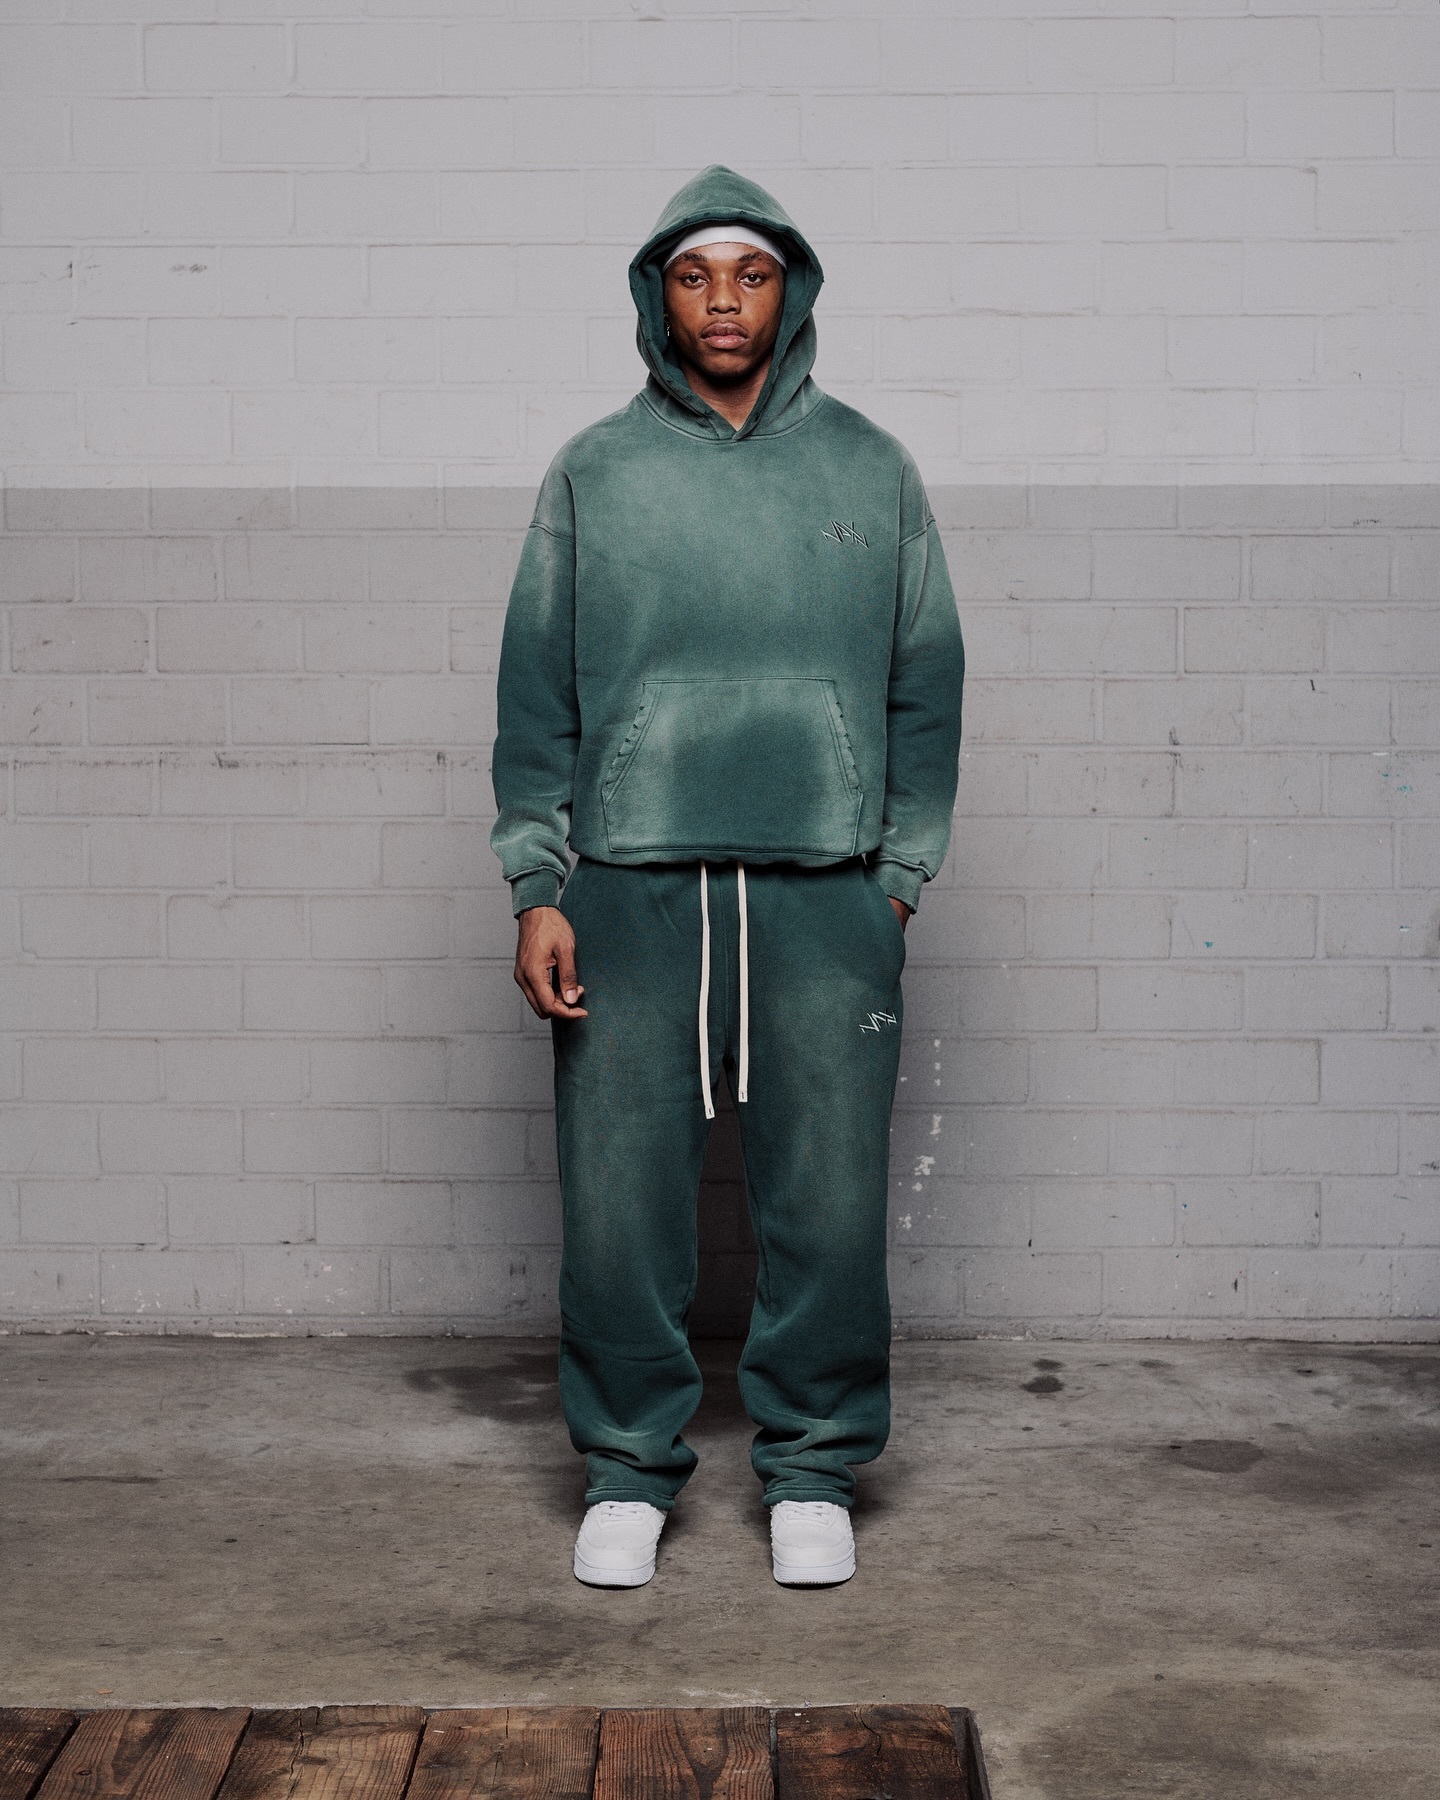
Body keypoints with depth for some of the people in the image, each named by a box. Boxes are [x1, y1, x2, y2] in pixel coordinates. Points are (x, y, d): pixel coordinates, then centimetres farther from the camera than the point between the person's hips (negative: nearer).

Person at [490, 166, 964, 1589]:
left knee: (828, 1204, 3)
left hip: (826, 897, 0)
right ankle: (628, 1468, 20)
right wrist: (538, 890, -1)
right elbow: (537, 690, 7)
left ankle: (813, 1470, 20)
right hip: (631, 893, 0)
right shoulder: (593, 474, 9)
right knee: (619, 1202, 3)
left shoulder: (870, 470, 11)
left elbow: (925, 683, 12)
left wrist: (900, 876, 5)